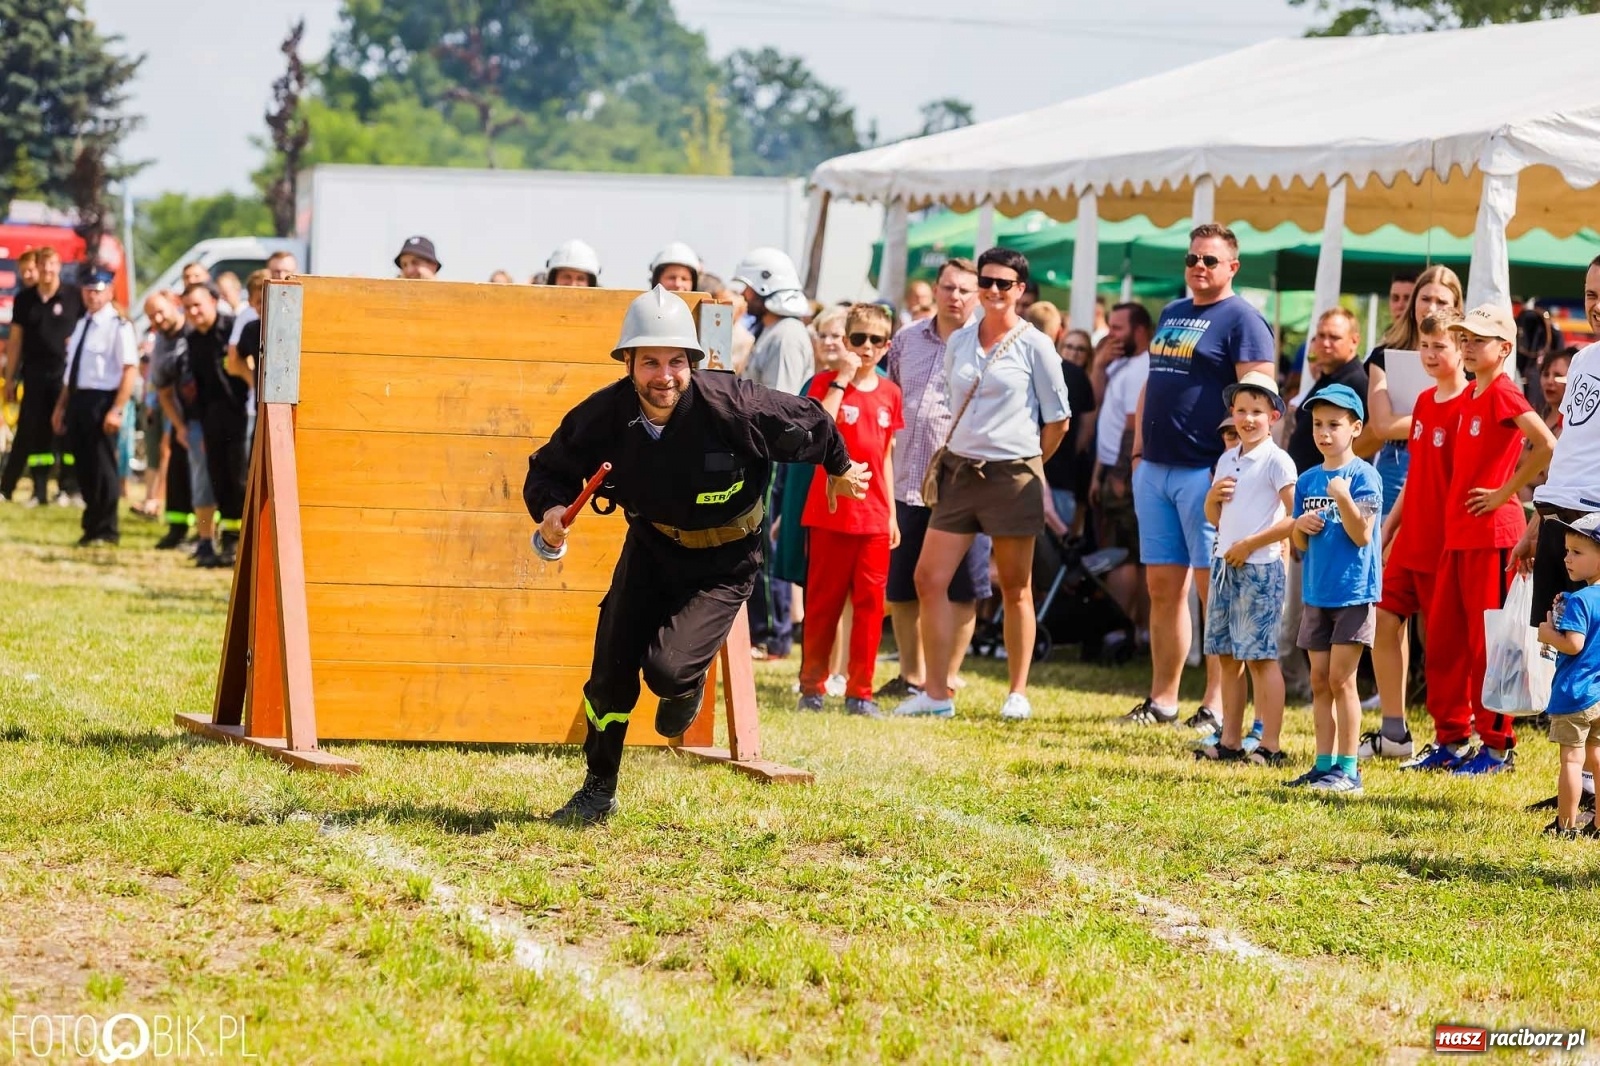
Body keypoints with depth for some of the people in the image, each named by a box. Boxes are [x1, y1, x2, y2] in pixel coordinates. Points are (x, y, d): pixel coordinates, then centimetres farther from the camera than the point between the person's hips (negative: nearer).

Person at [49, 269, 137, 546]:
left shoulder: (118, 327, -11)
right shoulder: (81, 325, 15)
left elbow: (130, 370, -17)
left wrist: (116, 410, -22)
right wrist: (61, 406, 18)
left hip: (101, 400, -8)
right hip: (78, 399, 8)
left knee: (102, 465, 0)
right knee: (84, 466, 11)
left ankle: (105, 531, 10)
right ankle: (92, 528, 21)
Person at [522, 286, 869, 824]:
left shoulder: (735, 406, -30)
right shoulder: (602, 415, -21)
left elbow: (809, 424, -11)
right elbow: (548, 469, -4)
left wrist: (840, 469, 9)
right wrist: (550, 508, -28)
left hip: (723, 564, -3)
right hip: (650, 547, 4)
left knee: (667, 668, -21)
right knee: (611, 670, 1)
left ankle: (688, 686, 19)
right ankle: (598, 792, 24)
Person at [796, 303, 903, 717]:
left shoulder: (889, 392, 10)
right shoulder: (826, 383, -2)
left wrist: (892, 514, 15)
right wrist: (842, 379, -20)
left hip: (875, 516, 3)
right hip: (831, 513, -3)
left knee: (870, 603, 2)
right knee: (823, 602, 3)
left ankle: (860, 691, 7)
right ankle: (812, 685, 13)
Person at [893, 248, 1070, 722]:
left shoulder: (1034, 345, -4)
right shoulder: (959, 341, 9)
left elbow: (1058, 418, 0)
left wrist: (1027, 464, 6)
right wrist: (959, 451, 13)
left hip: (1012, 476, -5)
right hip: (959, 470, 5)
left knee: (1015, 589, 4)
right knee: (929, 579, -4)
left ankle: (1018, 693, 14)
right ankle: (936, 692, 1)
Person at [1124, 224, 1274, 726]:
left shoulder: (1241, 319, -6)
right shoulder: (1172, 314, 19)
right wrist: (1139, 450, 16)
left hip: (1206, 472, -8)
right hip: (1155, 469, 8)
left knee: (1214, 589, -5)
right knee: (1163, 586, 10)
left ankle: (1217, 704, -3)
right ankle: (1162, 699, 15)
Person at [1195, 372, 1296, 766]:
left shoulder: (1277, 461, -9)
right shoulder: (1228, 460, 14)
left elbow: (1296, 518, -16)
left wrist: (1250, 544, -16)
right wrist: (1213, 496, 0)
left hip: (1259, 568, -8)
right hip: (1225, 566, 8)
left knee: (1259, 656, -7)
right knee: (1228, 656, 10)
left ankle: (1270, 745, -4)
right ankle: (1230, 741, 15)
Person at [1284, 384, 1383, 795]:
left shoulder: (1363, 476, -9)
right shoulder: (1308, 480, 10)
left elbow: (1362, 535, -16)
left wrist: (1343, 498, -30)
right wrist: (1301, 527, -7)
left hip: (1353, 593, -6)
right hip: (1317, 592, 7)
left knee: (1341, 679, -7)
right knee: (1319, 681, 8)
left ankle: (1348, 770, -3)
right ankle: (1324, 764, 14)